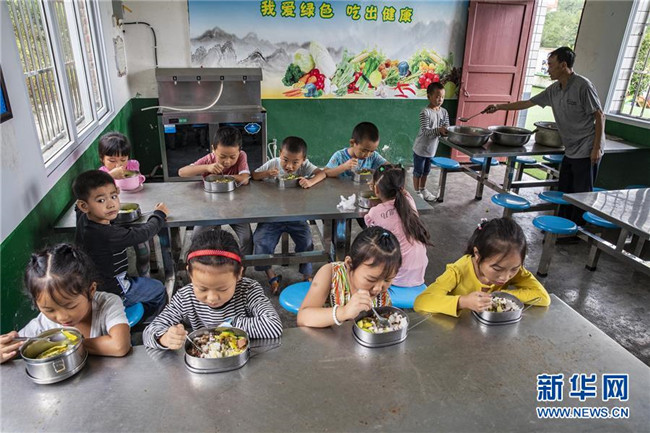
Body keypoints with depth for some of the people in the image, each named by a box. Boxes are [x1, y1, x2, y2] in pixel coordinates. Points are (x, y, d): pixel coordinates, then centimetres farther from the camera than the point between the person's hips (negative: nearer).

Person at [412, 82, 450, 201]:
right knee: (418, 171, 8)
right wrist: (438, 130, -41)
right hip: (421, 148, -6)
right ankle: (417, 192, 21)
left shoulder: (444, 112, -1)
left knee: (426, 171, 21)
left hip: (432, 148, 6)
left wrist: (446, 131, -23)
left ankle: (423, 189, 37)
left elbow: (446, 129, 0)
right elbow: (425, 131, -26)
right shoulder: (425, 112, -20)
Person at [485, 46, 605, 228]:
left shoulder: (583, 86, -15)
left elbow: (599, 116, -14)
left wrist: (596, 148, -17)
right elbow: (527, 103, 15)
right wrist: (498, 107, 14)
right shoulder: (554, 90, 7)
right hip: (571, 151, 8)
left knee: (582, 195, 0)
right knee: (563, 193, 14)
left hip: (587, 152, -8)